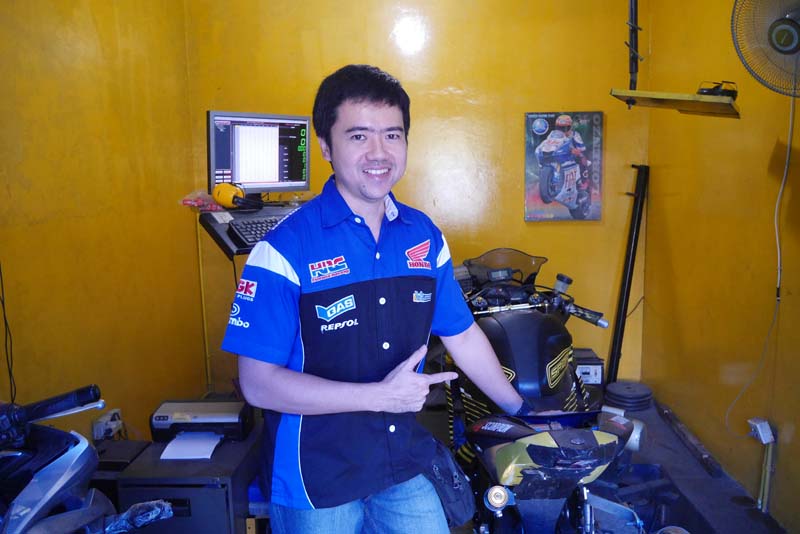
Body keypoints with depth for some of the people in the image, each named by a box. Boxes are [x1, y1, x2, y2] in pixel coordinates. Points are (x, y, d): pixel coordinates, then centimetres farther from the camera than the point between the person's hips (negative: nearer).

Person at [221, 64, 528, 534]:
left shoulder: (425, 236, -1)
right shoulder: (286, 247, -17)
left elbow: (462, 335, 10)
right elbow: (258, 383, -19)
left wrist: (523, 411, 16)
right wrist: (380, 395, -23)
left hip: (405, 470, 5)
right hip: (315, 483, -4)